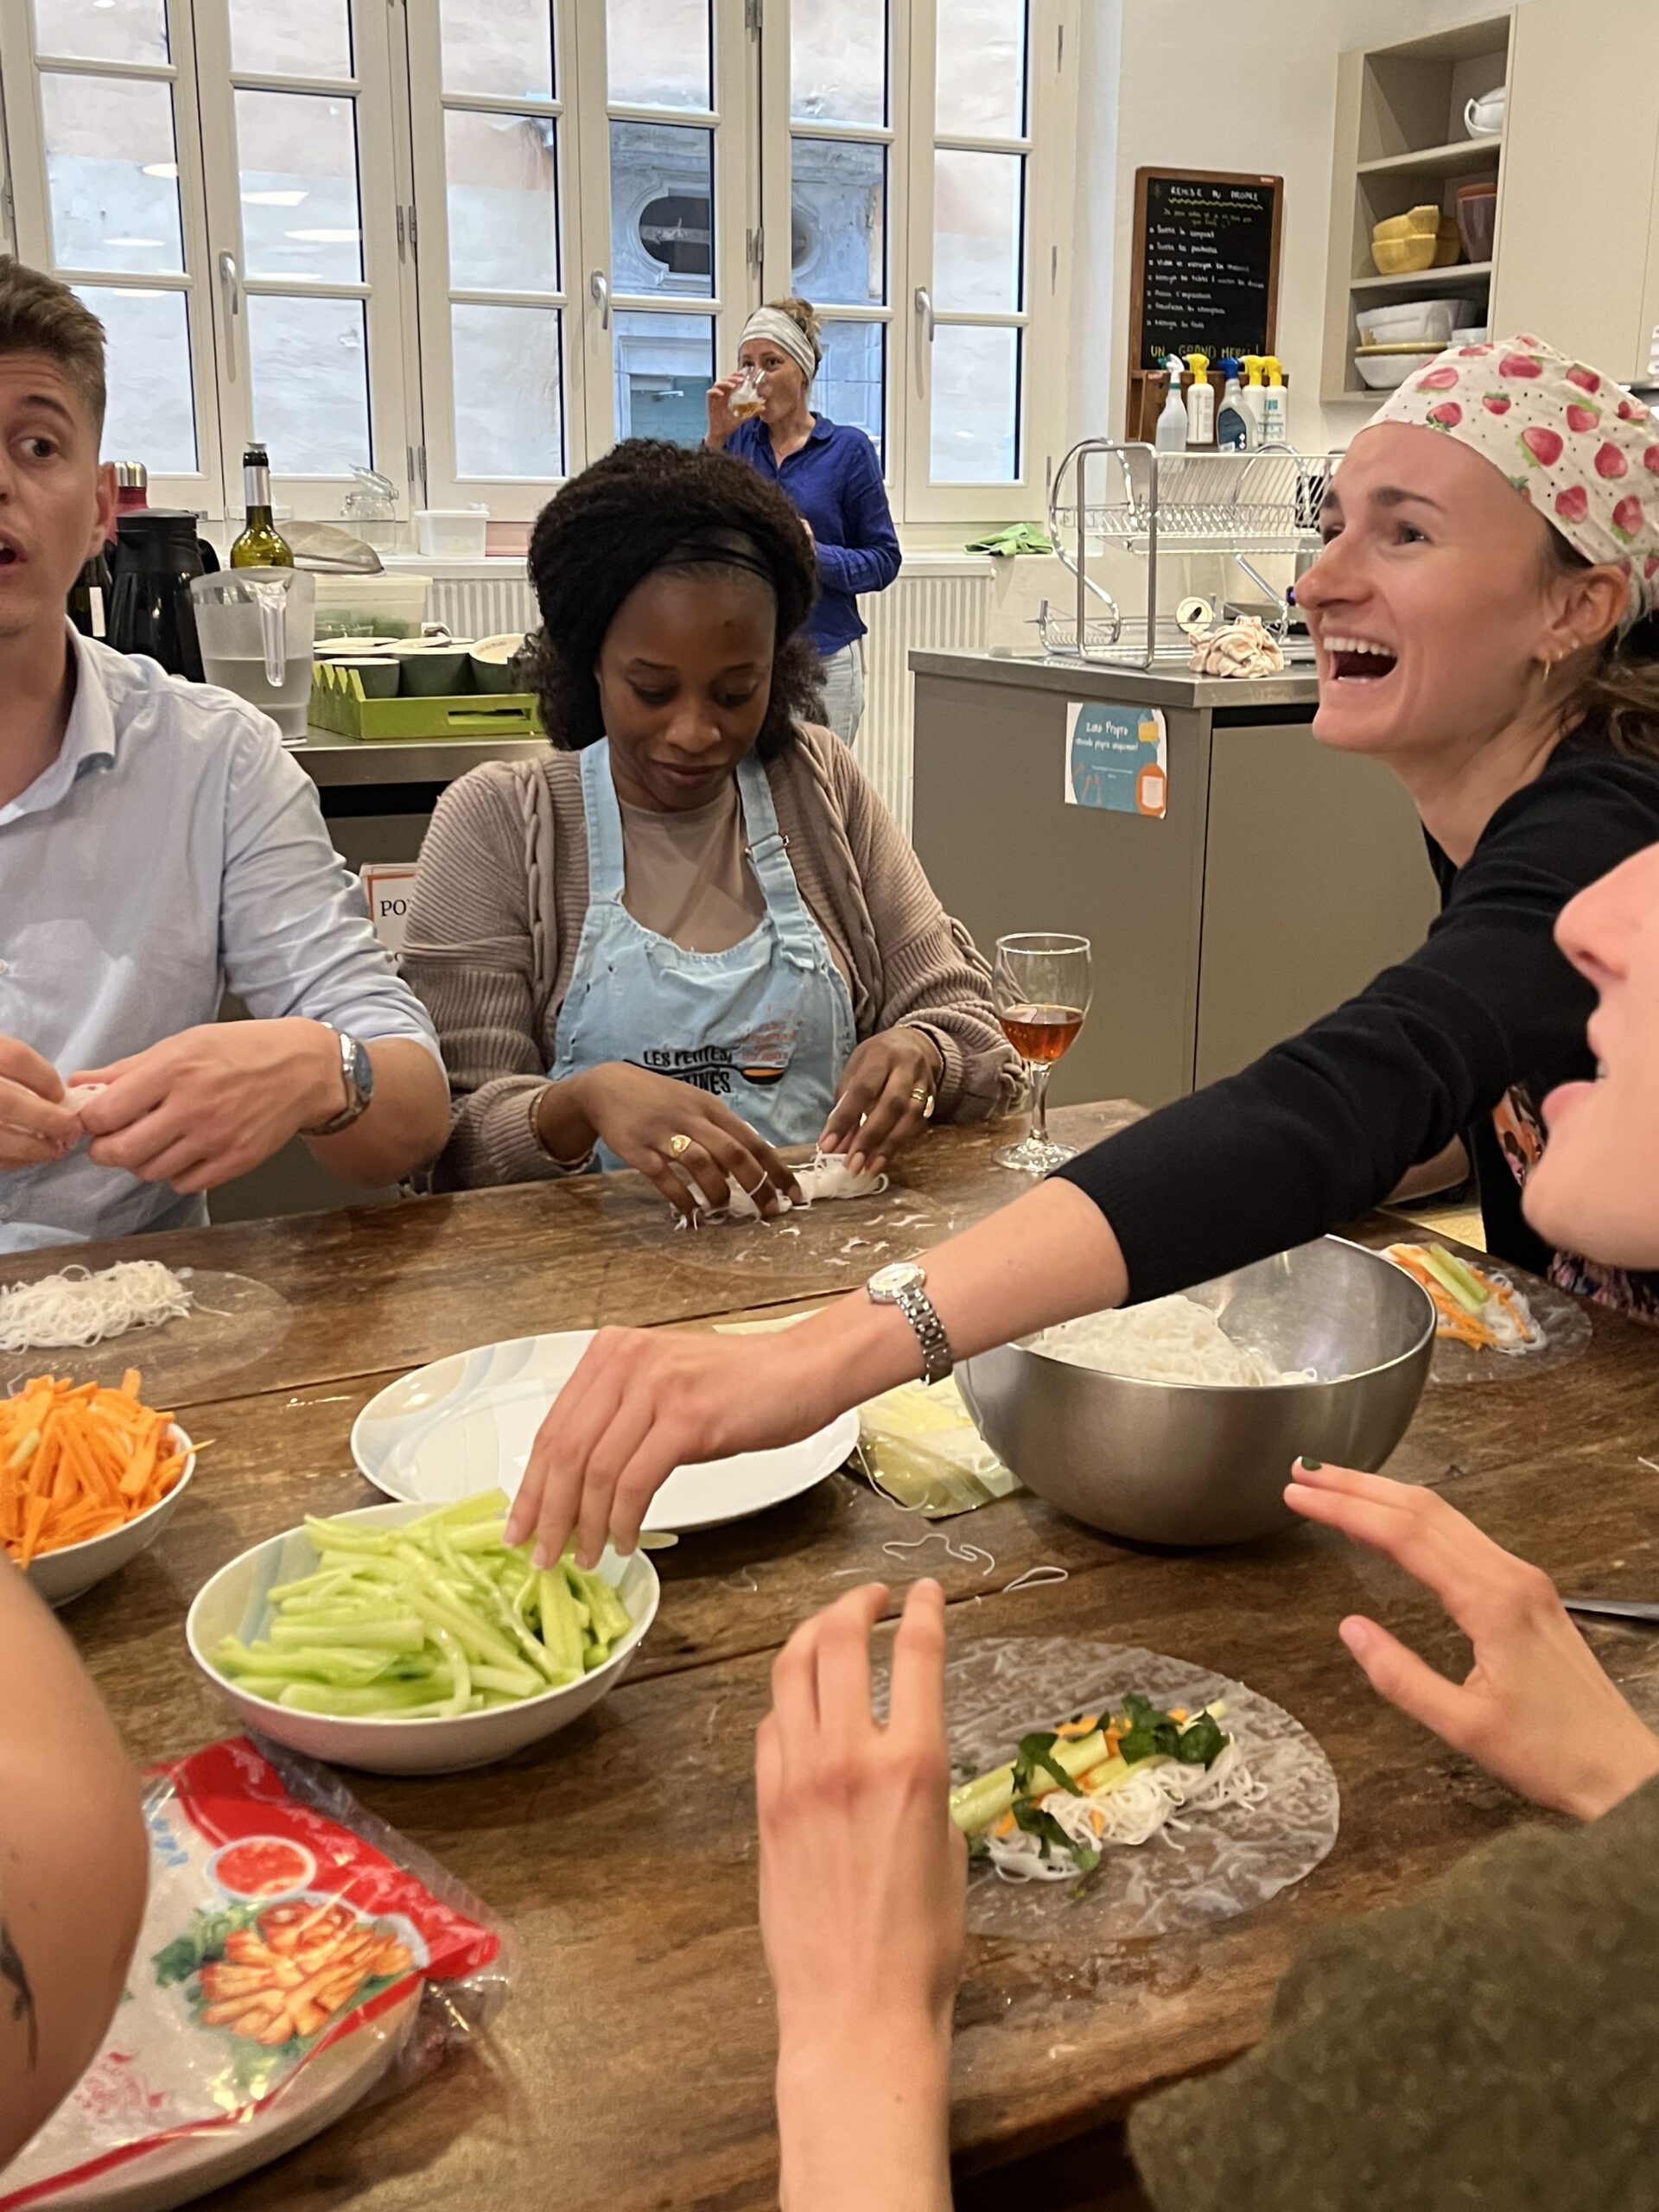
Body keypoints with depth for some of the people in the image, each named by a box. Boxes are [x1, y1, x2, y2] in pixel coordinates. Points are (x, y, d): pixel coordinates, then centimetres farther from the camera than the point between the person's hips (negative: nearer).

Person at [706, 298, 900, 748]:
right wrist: (716, 439, -9)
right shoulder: (736, 441, 9)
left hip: (823, 656, -2)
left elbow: (883, 559, 0)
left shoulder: (847, 448, 1)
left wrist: (819, 555, -17)